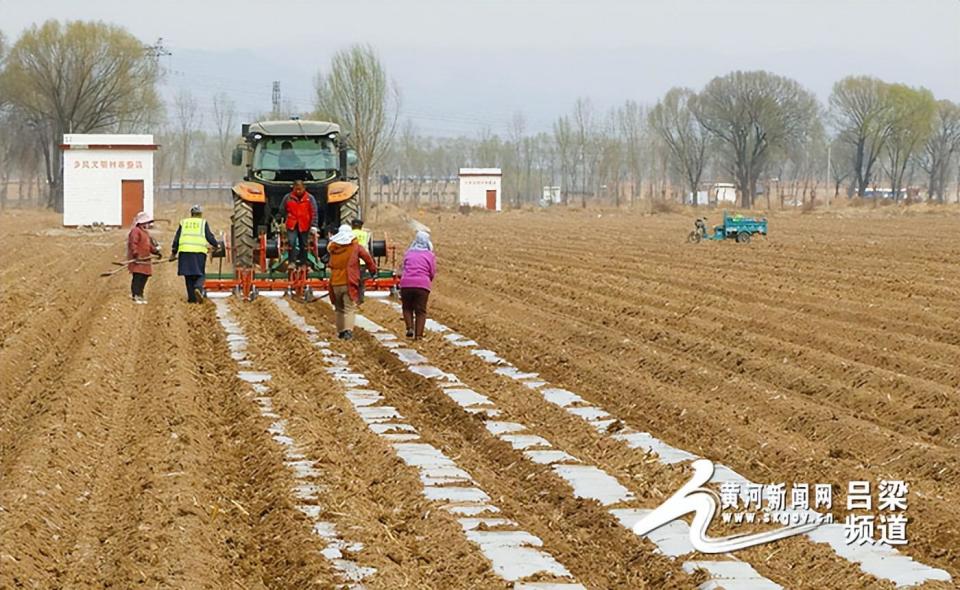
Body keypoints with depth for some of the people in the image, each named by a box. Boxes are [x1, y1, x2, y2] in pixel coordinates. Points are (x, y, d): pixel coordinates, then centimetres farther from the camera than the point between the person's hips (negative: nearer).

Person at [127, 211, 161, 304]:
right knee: (138, 277, -13)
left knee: (144, 277, 10)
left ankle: (139, 295, 17)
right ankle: (136, 295, -13)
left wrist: (155, 251, 13)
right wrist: (136, 254, -28)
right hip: (137, 260, -10)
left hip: (145, 259, 10)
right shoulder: (136, 231, -10)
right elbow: (133, 244, -19)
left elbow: (149, 245, 27)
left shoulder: (146, 232, 22)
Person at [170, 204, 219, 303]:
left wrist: (173, 252, 18)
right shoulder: (203, 223, 8)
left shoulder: (183, 223, 15)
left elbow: (177, 239, 14)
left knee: (189, 276, 9)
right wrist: (217, 245, 22)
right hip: (199, 251, -2)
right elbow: (209, 237, 5)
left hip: (185, 251, 2)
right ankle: (198, 288, -26)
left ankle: (192, 298, 7)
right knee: (199, 275, 4)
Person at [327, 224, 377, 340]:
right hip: (349, 283, -3)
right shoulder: (355, 247, 0)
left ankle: (340, 331, 20)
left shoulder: (332, 248, 7)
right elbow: (368, 258, 8)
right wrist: (373, 269, 24)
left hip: (335, 283, 3)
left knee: (339, 309, 17)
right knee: (349, 308, -7)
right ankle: (348, 329, -25)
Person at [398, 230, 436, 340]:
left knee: (407, 308, 19)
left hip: (406, 283, 2)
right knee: (420, 311, 6)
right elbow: (433, 273, 7)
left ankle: (410, 328, 0)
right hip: (422, 284, -2)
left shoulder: (408, 253, 13)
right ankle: (418, 334, 0)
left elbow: (403, 268, 15)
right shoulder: (430, 255, 6)